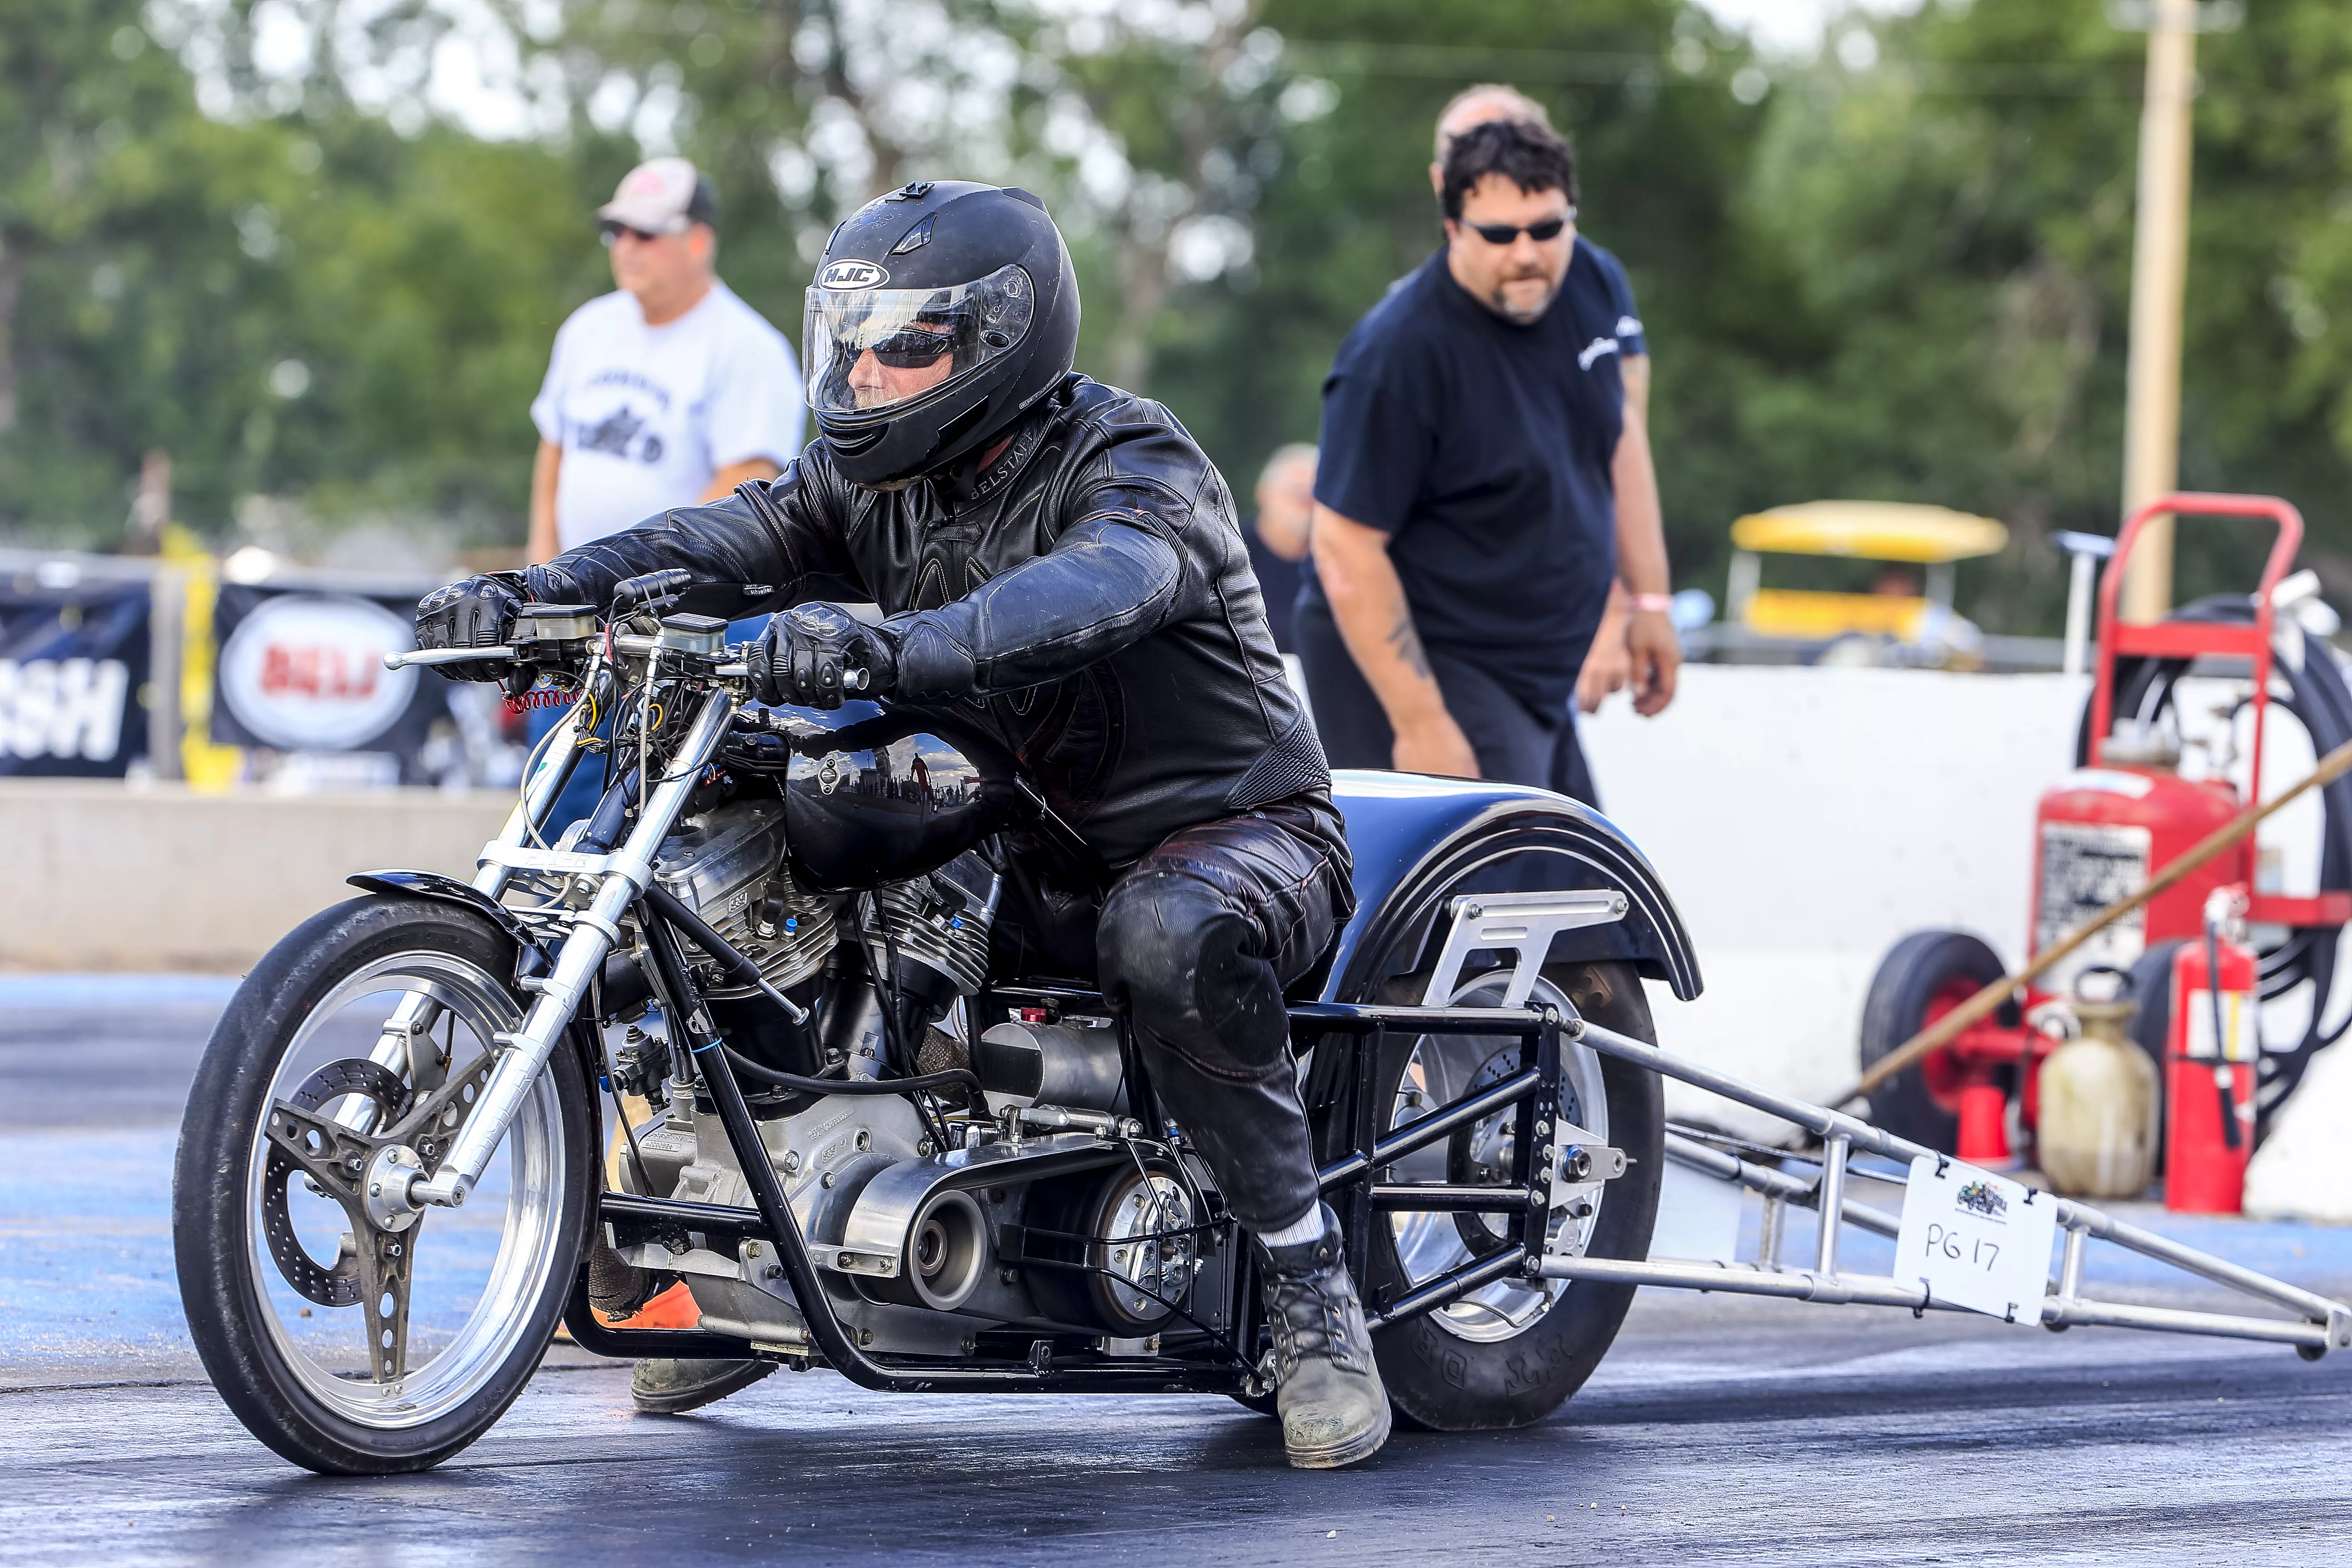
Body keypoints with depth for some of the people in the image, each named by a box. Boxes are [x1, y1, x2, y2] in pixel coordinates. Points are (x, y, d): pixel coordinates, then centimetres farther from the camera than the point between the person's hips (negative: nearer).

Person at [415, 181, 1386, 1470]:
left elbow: (1094, 590, -42)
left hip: (1234, 826, -8)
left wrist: (891, 647, -60)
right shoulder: (877, 479, 4)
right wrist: (536, 591, -29)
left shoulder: (1133, 464, -20)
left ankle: (1310, 1295, -30)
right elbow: (727, 540, -9)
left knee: (1168, 934, -41)